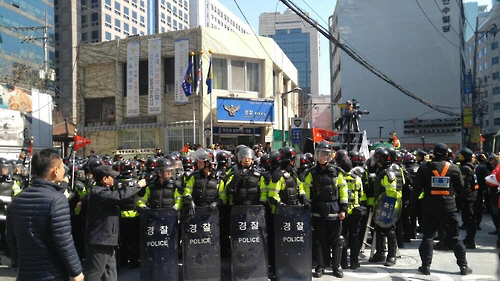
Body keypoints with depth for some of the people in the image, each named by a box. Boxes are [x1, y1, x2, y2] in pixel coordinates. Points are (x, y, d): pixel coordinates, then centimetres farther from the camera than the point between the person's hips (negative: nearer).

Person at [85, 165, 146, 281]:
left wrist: (124, 187, 6)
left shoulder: (103, 190, 14)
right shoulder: (99, 192, -20)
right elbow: (120, 196, -29)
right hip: (99, 242, -11)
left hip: (106, 241, 11)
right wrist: (138, 185, -17)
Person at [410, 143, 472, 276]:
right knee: (455, 237, 12)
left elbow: (416, 188, -4)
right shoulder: (454, 168, -1)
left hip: (429, 208, 0)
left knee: (428, 236, 8)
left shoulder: (424, 168, -4)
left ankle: (426, 265, 7)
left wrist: (412, 204, 3)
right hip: (448, 207, 1)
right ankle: (463, 266, 17)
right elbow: (461, 189, 4)